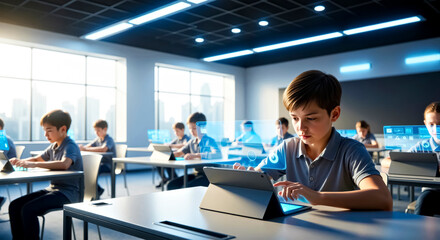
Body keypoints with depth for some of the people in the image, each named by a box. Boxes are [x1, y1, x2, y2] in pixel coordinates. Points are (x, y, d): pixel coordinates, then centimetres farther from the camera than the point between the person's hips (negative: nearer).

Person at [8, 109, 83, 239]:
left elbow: (64, 164, -34)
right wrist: (20, 162, 7)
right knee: (14, 206, -1)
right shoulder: (53, 146, 14)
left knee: (28, 209, -24)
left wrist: (34, 164, -32)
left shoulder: (71, 146, -14)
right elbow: (37, 159, 28)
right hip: (52, 188, 9)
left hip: (68, 192, -9)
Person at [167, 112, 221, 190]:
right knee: (171, 185, -9)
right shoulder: (192, 142, 13)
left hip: (209, 176, -7)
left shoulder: (209, 141, -10)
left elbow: (218, 155, -29)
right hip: (196, 173, 7)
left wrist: (196, 155, -35)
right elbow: (179, 152, 19)